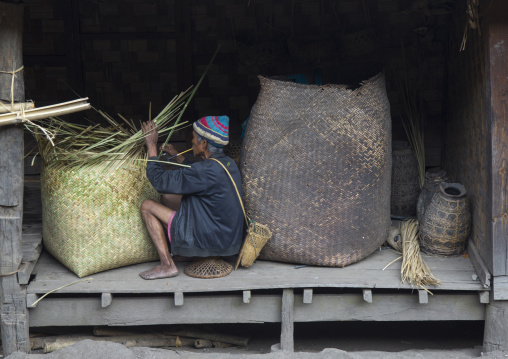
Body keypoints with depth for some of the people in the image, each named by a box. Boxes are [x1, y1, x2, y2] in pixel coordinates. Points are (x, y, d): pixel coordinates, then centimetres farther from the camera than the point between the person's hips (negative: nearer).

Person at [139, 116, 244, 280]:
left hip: (211, 243, -9)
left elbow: (159, 180, -19)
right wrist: (177, 156, 29)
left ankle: (167, 265, -2)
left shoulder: (207, 170, -26)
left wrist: (151, 145, -8)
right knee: (169, 196, 18)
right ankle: (174, 250, 27)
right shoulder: (228, 163, 2)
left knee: (147, 206, -1)